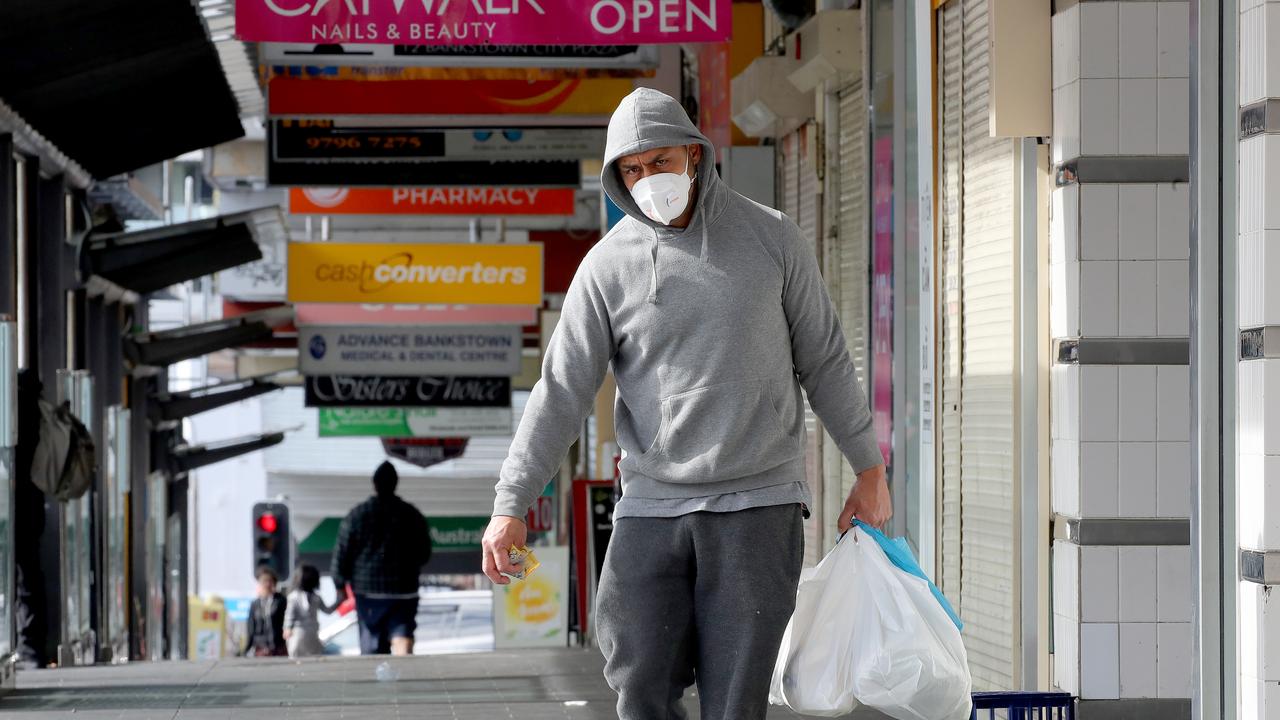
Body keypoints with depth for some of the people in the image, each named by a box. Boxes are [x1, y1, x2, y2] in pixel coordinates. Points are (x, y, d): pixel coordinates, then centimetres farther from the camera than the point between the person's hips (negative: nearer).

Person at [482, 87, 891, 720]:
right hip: (652, 504, 1)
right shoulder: (608, 266, 1)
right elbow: (561, 390, 0)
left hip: (757, 503, -1)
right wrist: (510, 505, -6)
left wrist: (869, 469, 11)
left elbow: (823, 359, 9)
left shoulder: (770, 236, 2)